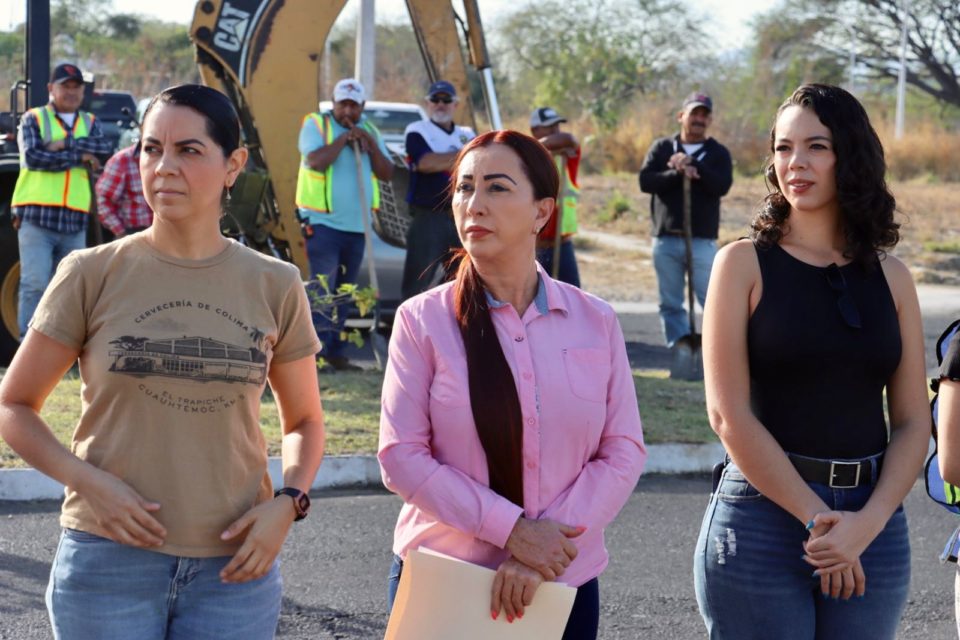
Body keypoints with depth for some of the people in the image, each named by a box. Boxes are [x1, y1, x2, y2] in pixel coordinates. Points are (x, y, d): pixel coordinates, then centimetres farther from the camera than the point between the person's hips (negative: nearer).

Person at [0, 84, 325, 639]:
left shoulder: (275, 287, 4)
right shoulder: (93, 275, -2)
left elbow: (305, 421, 14)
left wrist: (288, 503, -5)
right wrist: (87, 481, -13)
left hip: (234, 569, 2)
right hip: (110, 557, -1)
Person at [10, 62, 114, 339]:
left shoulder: (90, 123, 18)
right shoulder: (34, 119, 7)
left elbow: (105, 147, -4)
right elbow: (32, 156, -10)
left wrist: (66, 144, -14)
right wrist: (79, 156, -7)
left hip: (75, 221, 4)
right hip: (37, 216, -4)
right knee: (34, 284, -10)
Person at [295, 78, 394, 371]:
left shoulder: (369, 131, 13)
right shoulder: (316, 124, -3)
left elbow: (387, 173, 6)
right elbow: (316, 161, -20)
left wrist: (370, 145, -7)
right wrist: (343, 138, -14)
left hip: (356, 224, 6)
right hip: (323, 221, -6)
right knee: (323, 288, -11)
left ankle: (335, 353, 16)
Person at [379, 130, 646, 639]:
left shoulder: (595, 322, 1)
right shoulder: (422, 320, -4)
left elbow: (624, 451, -1)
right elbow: (401, 456, -8)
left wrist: (547, 546, -14)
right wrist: (512, 529, -17)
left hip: (563, 586, 1)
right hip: (440, 580, -1)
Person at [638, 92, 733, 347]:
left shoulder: (718, 153, 8)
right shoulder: (662, 147, 10)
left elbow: (722, 186, -10)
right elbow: (645, 181, -4)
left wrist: (692, 164, -16)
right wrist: (678, 173, -17)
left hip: (702, 240, -2)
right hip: (666, 239, 2)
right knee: (670, 304, 5)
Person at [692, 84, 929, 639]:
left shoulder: (891, 278, 7)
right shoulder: (745, 264, -2)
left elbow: (913, 421, 4)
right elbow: (728, 413, -9)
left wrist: (868, 523, -11)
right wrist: (815, 519, -13)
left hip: (875, 525, 3)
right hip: (762, 517, -3)